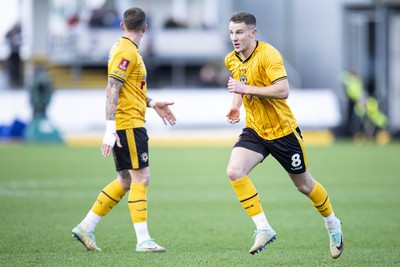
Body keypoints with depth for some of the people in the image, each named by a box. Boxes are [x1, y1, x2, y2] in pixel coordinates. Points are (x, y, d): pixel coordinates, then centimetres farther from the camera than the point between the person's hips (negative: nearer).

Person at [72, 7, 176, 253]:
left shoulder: (124, 49, 16)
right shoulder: (127, 52, -14)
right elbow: (112, 91, -21)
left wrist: (153, 104, 27)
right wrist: (110, 130, -25)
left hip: (131, 125, 10)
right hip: (128, 124, -10)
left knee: (125, 181, 13)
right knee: (141, 178, -9)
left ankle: (86, 227, 16)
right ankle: (143, 241, -10)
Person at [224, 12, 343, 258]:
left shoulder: (268, 55, -21)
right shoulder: (231, 60, 2)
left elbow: (283, 90, -31)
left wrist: (246, 89, -31)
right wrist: (236, 105, 7)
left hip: (282, 130, -5)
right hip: (254, 130, 5)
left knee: (304, 185, 10)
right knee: (234, 171, -21)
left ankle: (333, 224, 37)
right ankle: (263, 228, -14)